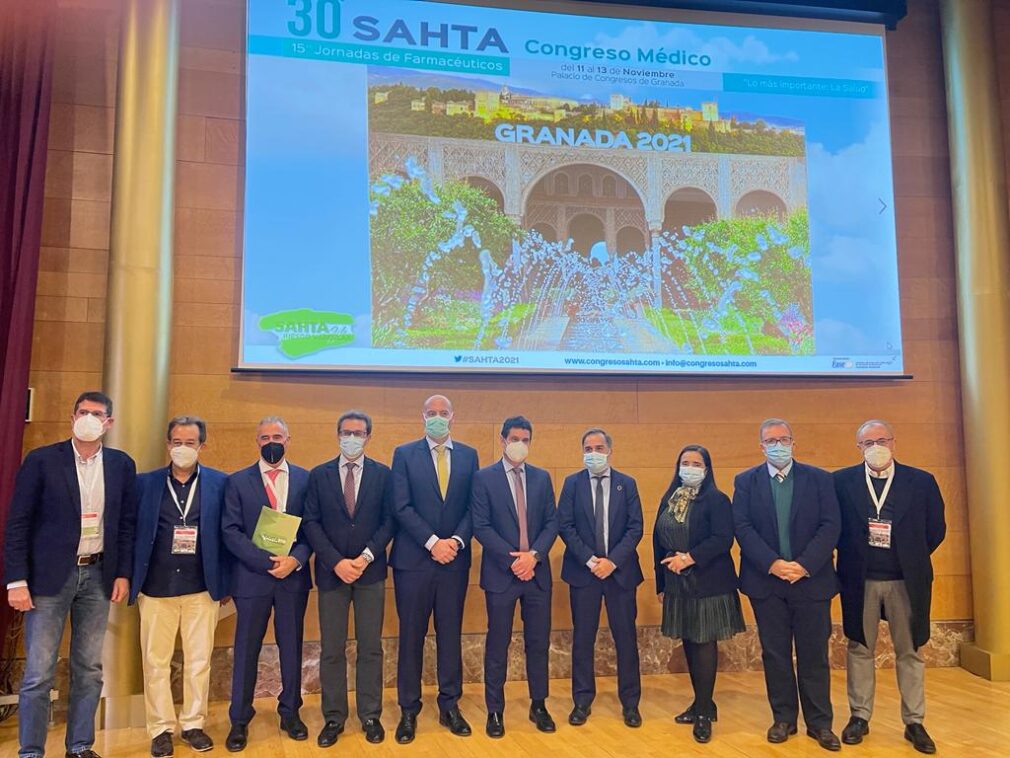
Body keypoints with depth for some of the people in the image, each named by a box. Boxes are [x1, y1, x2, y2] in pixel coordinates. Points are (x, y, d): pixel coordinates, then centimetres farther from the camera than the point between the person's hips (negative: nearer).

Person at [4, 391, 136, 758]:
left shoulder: (122, 465, 4)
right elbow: (17, 523, -5)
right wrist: (16, 580, -9)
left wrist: (123, 573, 3)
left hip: (98, 575, 3)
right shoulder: (41, 460, -5)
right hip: (49, 575, -3)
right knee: (39, 672, 2)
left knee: (89, 669, 11)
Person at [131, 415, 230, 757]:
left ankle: (193, 724, 24)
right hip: (156, 587, 1)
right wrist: (130, 580, 0)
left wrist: (226, 582, 0)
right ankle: (161, 728, 23)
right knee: (156, 662, 8)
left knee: (199, 661, 9)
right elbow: (131, 532, 5)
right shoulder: (145, 483, 3)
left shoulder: (220, 483, 0)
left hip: (202, 588, 0)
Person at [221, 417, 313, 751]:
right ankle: (239, 720, 20)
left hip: (294, 575, 1)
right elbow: (231, 531, -5)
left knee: (292, 647, 11)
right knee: (246, 650, 7)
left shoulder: (305, 479, 4)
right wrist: (267, 561, -15)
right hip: (252, 576, -1)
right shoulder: (238, 481, 1)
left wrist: (295, 558, -15)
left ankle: (290, 712, 27)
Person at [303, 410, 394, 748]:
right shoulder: (319, 475, 4)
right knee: (331, 650, 6)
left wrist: (365, 558, -12)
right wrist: (336, 562, -12)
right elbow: (311, 523, -2)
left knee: (370, 648, 7)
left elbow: (389, 521, -1)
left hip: (371, 572, 0)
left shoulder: (383, 474, 3)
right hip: (331, 572, 0)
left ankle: (370, 716, 19)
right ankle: (333, 718, 18)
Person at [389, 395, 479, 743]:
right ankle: (408, 711, 17)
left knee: (451, 634, 9)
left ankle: (450, 706, 22)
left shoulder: (468, 455, 7)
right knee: (411, 636, 5)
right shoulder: (404, 453, 0)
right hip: (413, 558, -2)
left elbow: (473, 506, 4)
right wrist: (433, 543, -15)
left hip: (455, 558, 2)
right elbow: (402, 507, -8)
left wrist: (457, 540, -11)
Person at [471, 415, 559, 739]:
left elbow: (552, 522, 4)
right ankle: (495, 710, 19)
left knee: (539, 642, 11)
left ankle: (538, 706, 25)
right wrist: (513, 560, -15)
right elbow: (481, 526, -9)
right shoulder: (484, 477, -4)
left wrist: (533, 555, -12)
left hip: (537, 572, 3)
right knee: (498, 644, 6)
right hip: (501, 572, -3)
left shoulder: (542, 477, 8)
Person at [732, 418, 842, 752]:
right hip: (766, 581, 1)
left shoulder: (819, 479, 2)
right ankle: (783, 718, 22)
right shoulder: (745, 482, 3)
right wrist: (772, 563, -16)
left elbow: (830, 526, -5)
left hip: (811, 580, 0)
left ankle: (819, 722, 19)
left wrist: (804, 565, -15)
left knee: (814, 654, 7)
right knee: (775, 654, 9)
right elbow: (742, 527, -5)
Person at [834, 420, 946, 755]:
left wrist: (912, 559, 5)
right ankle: (859, 717, 21)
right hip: (860, 579, 0)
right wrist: (852, 554, 0)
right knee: (860, 649, 10)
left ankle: (914, 723, 21)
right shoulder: (841, 481, -3)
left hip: (906, 580, 0)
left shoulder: (922, 481, -2)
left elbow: (936, 529, 5)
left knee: (910, 651, 9)